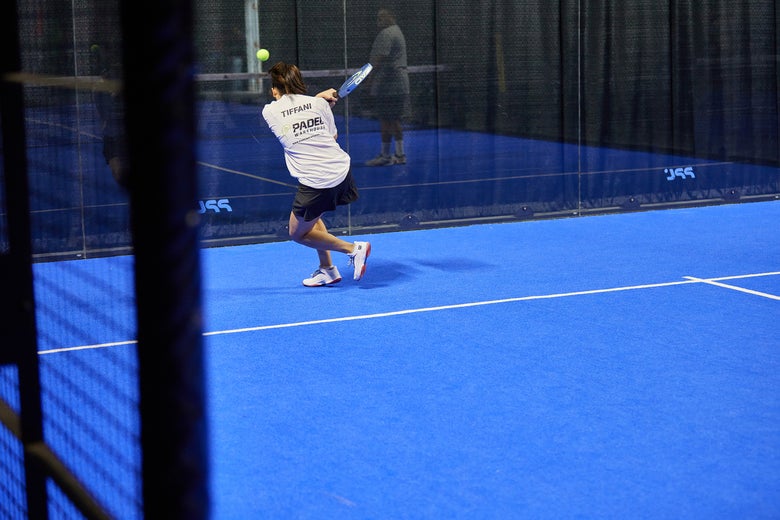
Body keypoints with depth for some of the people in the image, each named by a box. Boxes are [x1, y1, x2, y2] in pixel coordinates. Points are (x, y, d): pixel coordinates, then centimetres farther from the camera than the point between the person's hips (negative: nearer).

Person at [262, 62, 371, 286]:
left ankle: (353, 249, 6)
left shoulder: (269, 111, 0)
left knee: (298, 233, 16)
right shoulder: (319, 103, 3)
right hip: (341, 171, 5)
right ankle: (326, 270, 29)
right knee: (311, 217, 30)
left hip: (315, 182, -5)